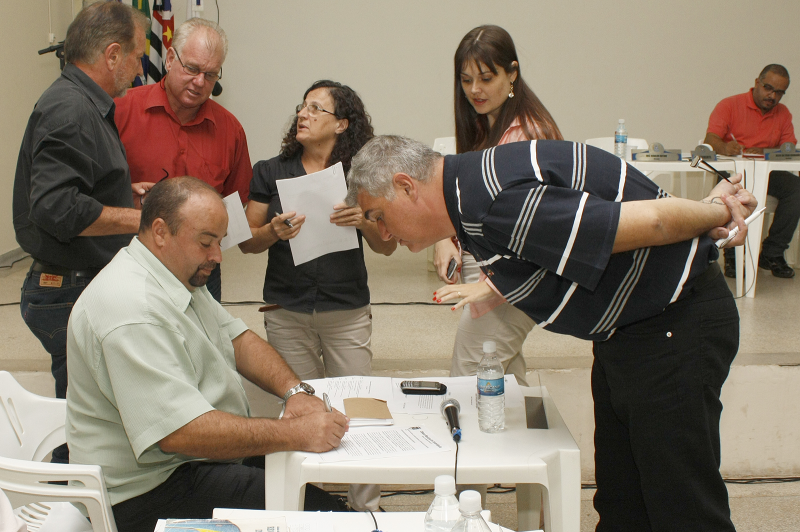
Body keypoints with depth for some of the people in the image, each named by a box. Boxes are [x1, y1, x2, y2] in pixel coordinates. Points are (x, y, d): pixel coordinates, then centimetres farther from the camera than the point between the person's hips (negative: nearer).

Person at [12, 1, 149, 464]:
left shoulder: (87, 105, 17)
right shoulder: (69, 110, -17)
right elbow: (56, 208, -27)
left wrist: (128, 192, 21)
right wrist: (141, 217, -20)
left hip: (89, 286, 10)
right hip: (71, 294, -10)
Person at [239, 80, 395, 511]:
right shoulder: (270, 172, 5)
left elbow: (387, 246, 3)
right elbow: (247, 241, 5)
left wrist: (363, 221, -17)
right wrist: (273, 232, -15)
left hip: (348, 312, -1)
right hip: (287, 311, 1)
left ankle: (366, 506, 15)